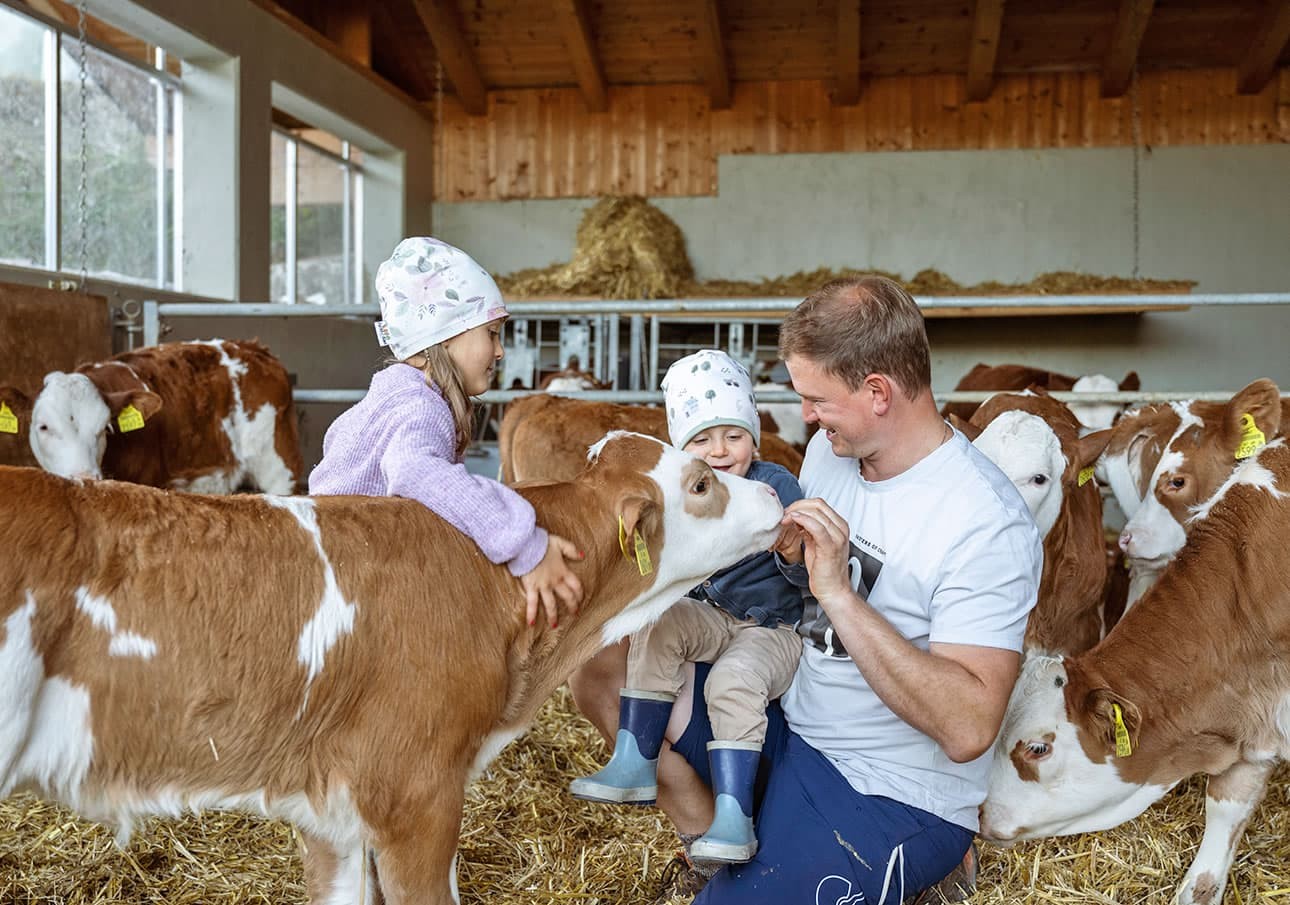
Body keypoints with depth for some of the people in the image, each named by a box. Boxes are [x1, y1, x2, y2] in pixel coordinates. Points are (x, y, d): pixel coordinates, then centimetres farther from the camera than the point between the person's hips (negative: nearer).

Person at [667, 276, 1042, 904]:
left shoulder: (988, 525, -23)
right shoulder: (830, 448, 0)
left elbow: (968, 729, -30)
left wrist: (839, 593, -32)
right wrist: (793, 554, -7)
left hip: (891, 798, -7)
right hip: (787, 727, 7)